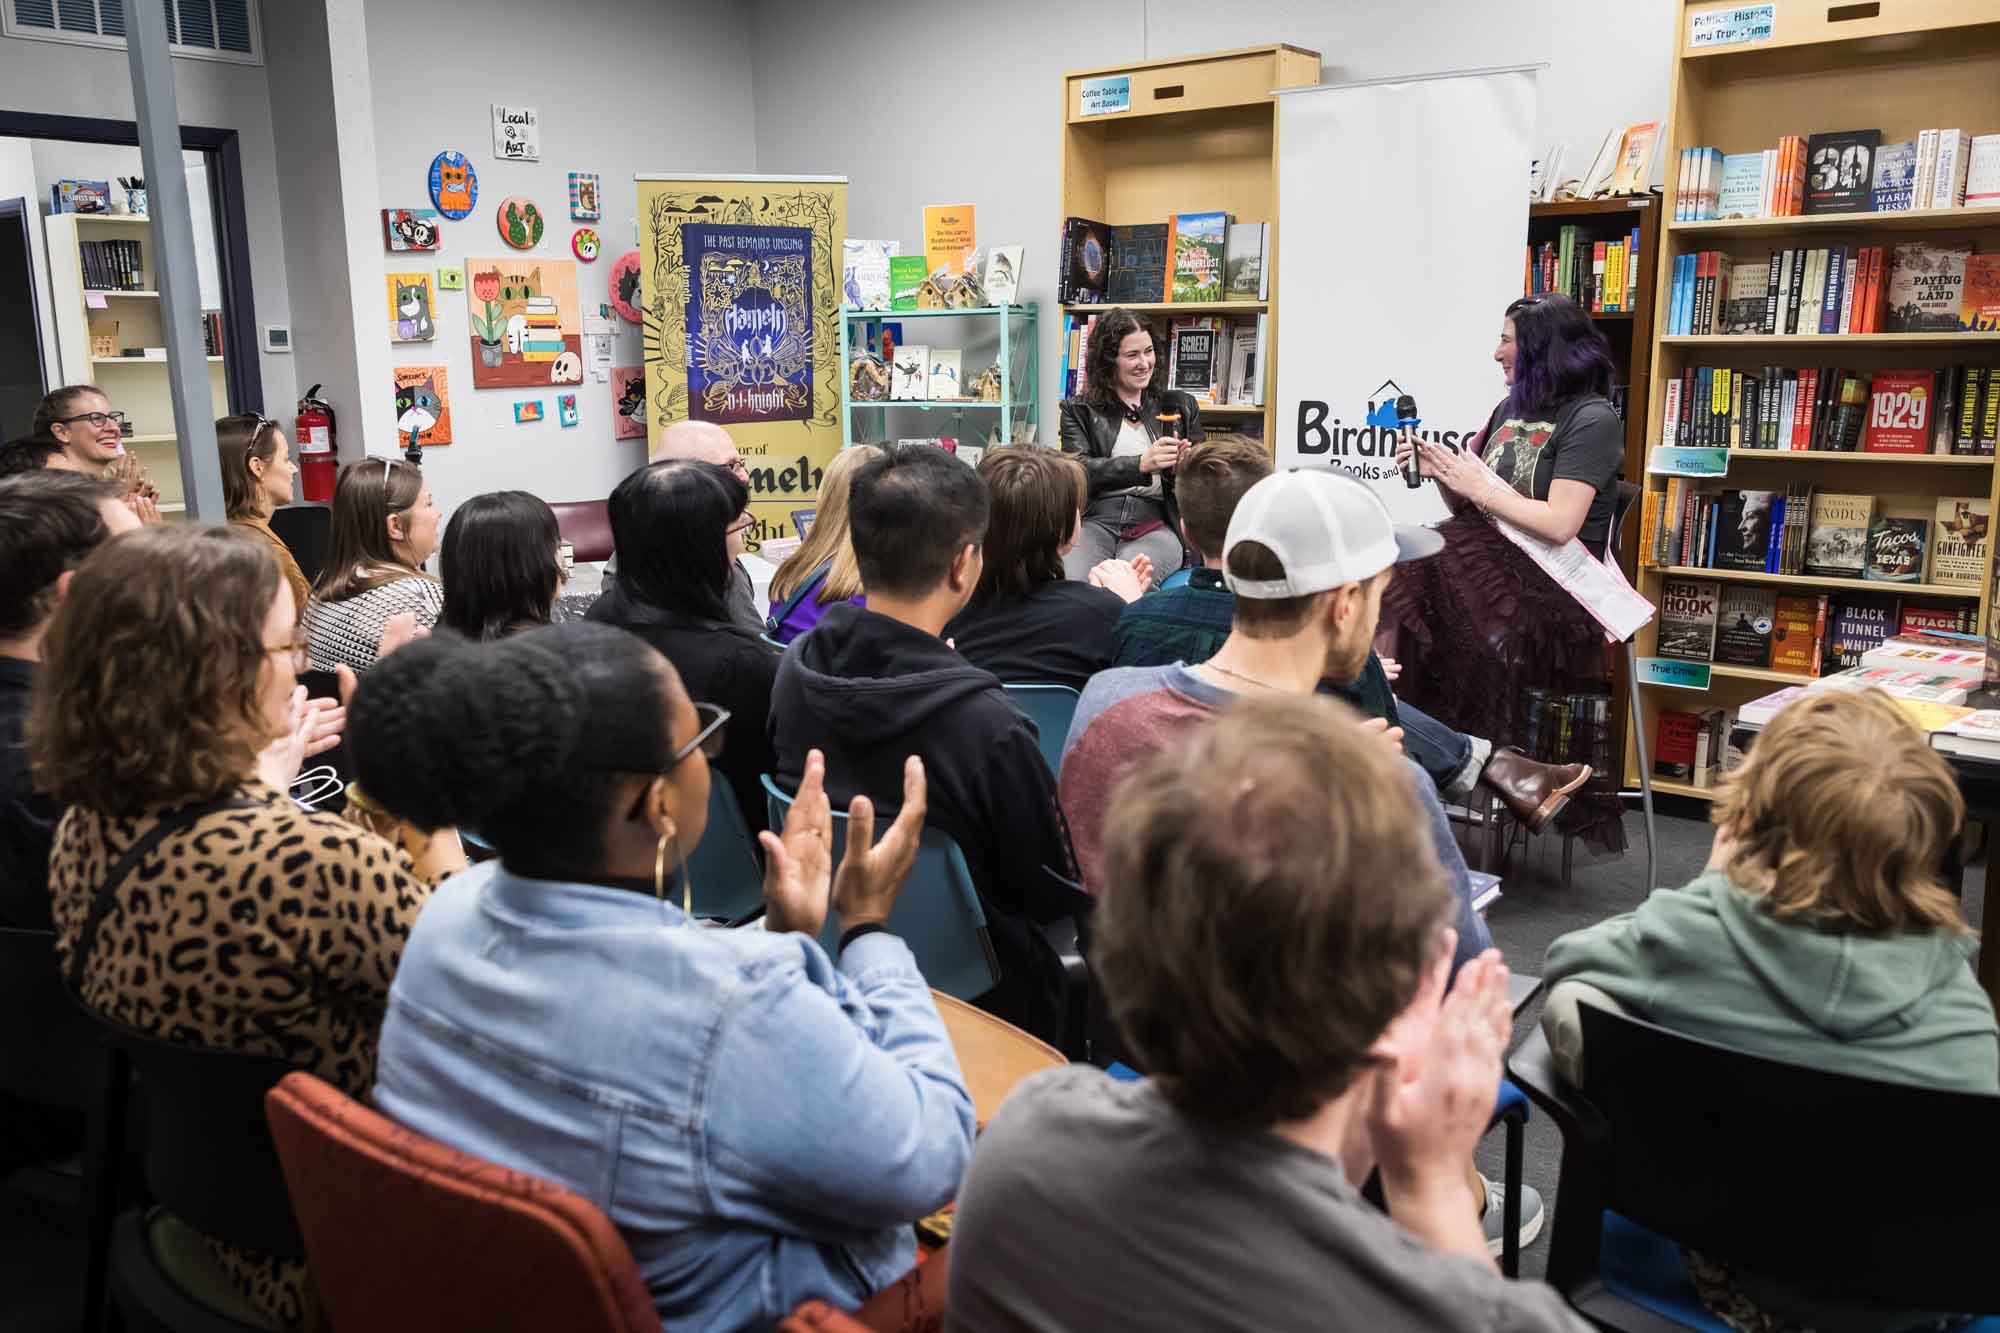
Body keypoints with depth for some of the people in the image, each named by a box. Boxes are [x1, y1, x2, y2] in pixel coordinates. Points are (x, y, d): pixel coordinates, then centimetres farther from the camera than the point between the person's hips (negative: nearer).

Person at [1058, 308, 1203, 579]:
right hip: (1095, 523, -1)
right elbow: (1078, 470, -3)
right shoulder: (1079, 410, 13)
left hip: (1156, 527, 1)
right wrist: (1141, 464, -18)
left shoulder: (1180, 407, 19)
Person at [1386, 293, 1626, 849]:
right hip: (1495, 569, 7)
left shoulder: (1592, 420, -5)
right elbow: (1470, 508, 18)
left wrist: (1477, 484, -10)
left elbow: (1559, 525, -17)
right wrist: (1440, 471, 1)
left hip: (1558, 594, -7)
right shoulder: (1510, 410, 18)